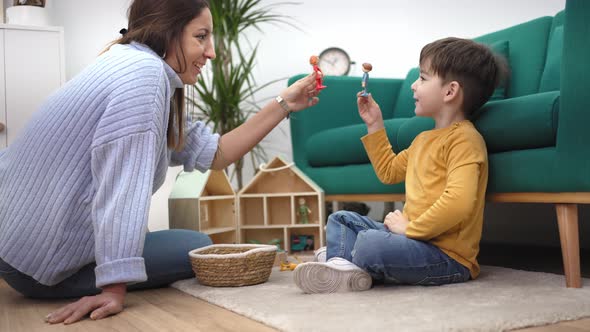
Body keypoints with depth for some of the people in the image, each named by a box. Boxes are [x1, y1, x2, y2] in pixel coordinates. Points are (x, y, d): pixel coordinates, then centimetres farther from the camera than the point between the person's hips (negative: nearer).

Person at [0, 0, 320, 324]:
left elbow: (214, 154, 7)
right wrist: (114, 288, -28)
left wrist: (284, 104, 6)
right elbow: (123, 186, -27)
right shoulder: (144, 71, -19)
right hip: (38, 261, -10)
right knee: (196, 247, 1)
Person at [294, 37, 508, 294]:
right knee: (340, 219, 14)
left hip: (446, 254, -10)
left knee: (370, 242, -36)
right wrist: (374, 125, 27)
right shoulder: (424, 139, 18)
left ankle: (342, 256, -5)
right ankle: (342, 265, -12)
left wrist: (410, 227, -20)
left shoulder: (464, 139, -14)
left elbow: (459, 202, -28)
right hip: (415, 237, 10)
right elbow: (389, 171, 32)